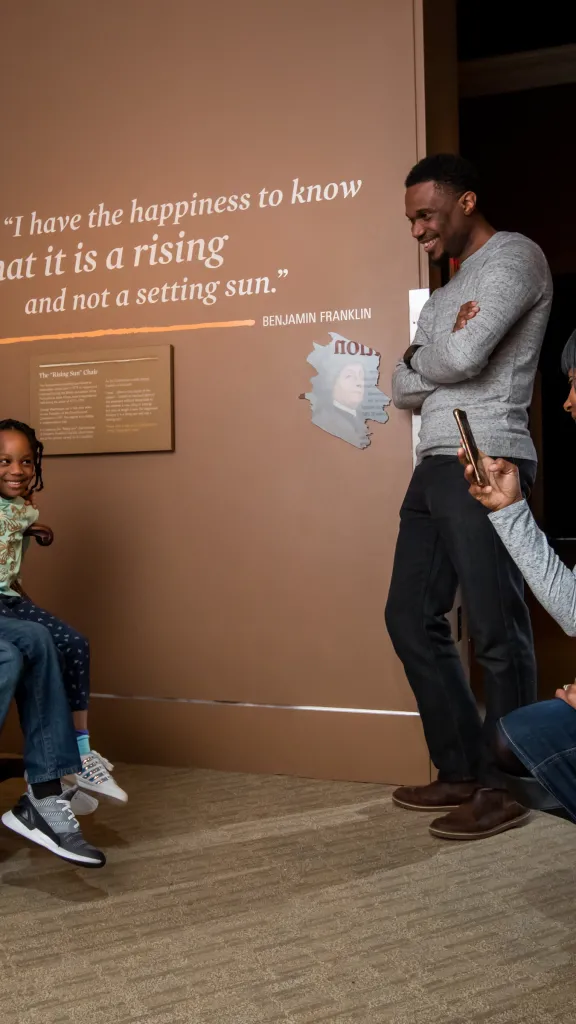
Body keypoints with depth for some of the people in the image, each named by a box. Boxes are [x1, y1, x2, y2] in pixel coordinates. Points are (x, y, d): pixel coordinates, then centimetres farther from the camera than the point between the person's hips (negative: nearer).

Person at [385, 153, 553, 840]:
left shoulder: (513, 256, 0)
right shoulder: (447, 291, 26)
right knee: (411, 618, 8)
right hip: (435, 468, 9)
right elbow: (404, 389, 16)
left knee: (496, 632, -5)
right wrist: (437, 356, -3)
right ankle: (461, 771, 19)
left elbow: (463, 357, -15)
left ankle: (504, 789, 6)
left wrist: (421, 357, 5)